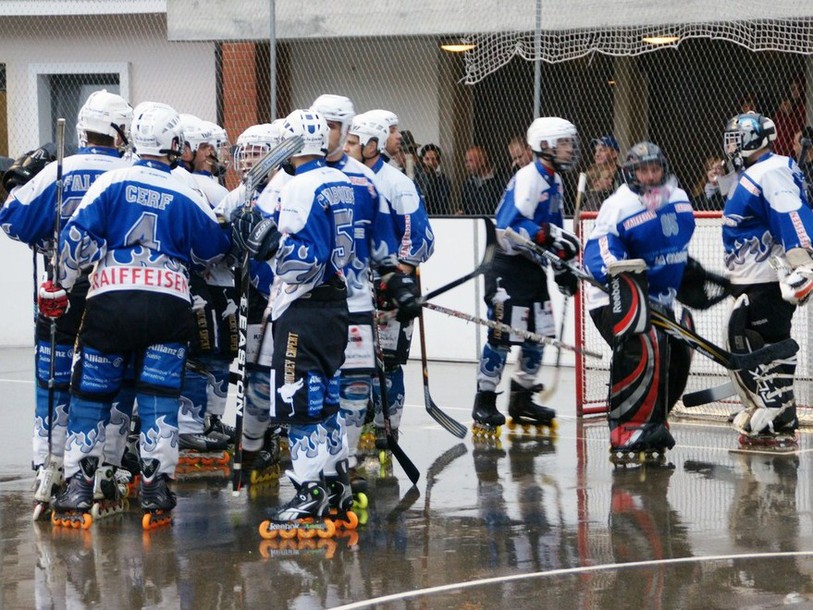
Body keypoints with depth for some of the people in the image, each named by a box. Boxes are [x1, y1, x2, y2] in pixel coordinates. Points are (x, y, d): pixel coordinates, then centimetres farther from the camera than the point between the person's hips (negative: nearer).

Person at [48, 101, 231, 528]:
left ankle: (76, 492, 7)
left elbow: (77, 237, -4)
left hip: (110, 302, 0)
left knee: (90, 395, 8)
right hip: (169, 305, 1)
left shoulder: (112, 183, 1)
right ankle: (155, 494, 0)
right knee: (160, 398, 4)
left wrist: (61, 285, 9)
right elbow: (214, 250, 16)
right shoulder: (187, 196, 6)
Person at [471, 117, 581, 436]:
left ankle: (522, 399, 21)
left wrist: (563, 267, 17)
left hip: (534, 268, 9)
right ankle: (484, 403, -2)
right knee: (503, 334, -10)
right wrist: (551, 236, -31)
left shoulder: (554, 181, 13)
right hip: (509, 268, -9)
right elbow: (510, 225, -27)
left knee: (540, 335, 9)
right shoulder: (529, 178, -17)